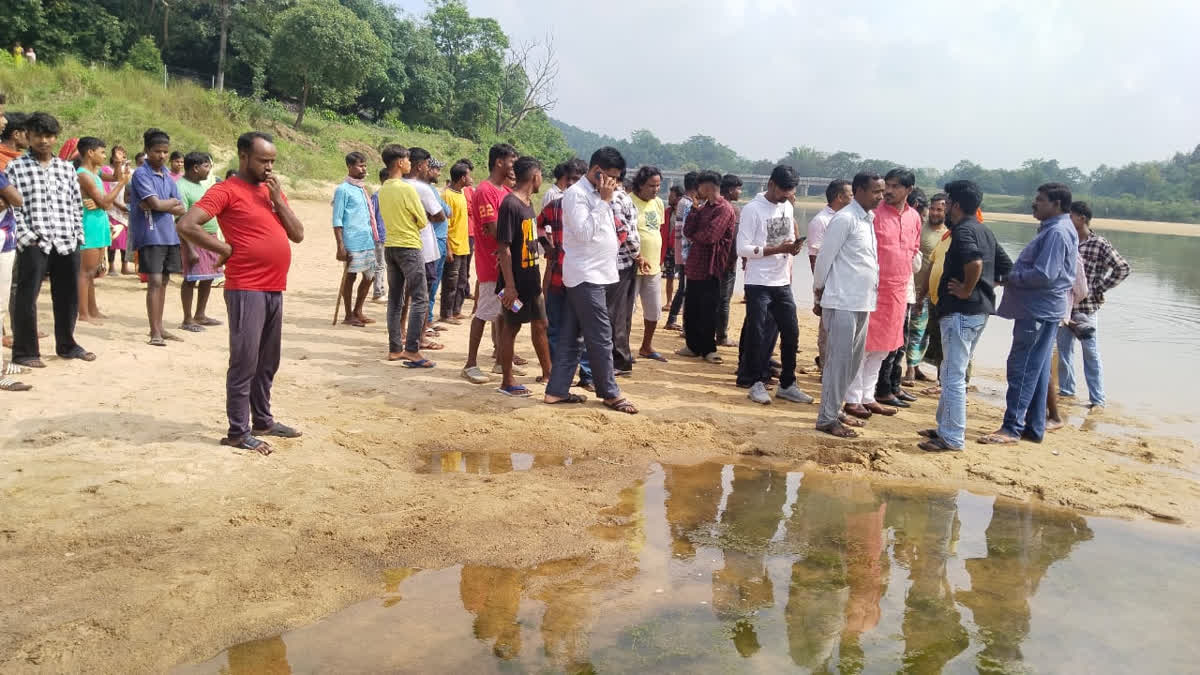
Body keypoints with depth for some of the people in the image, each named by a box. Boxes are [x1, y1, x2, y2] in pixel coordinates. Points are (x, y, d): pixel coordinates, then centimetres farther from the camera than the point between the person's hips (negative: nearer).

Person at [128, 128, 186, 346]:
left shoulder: (167, 176, 14)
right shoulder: (141, 174, -7)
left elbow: (181, 210, 6)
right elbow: (156, 203, -18)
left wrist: (163, 205, -11)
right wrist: (173, 201, 0)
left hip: (169, 235, 7)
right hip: (150, 236, -7)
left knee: (163, 282, 10)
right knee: (154, 281, -9)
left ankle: (159, 328, 18)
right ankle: (155, 333, -7)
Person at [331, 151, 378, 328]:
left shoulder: (362, 188, 17)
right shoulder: (343, 190, -6)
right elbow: (337, 220, -9)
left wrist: (373, 238, 20)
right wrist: (340, 246, -15)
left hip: (368, 242, 8)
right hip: (353, 242, -8)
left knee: (369, 276, 11)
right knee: (350, 277, 1)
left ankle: (357, 312, 24)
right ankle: (349, 315, 11)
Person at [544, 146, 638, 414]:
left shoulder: (597, 194, 15)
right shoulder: (576, 194, -13)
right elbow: (584, 232, -23)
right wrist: (604, 201, -20)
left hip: (594, 274, 9)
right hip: (585, 275, -9)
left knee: (571, 336, 10)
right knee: (601, 336, -4)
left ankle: (557, 390, 14)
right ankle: (610, 393, 6)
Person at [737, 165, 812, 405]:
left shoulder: (788, 208, 11)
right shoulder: (752, 209, -10)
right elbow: (743, 248, -14)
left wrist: (793, 248, -4)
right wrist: (777, 249, -20)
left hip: (782, 283, 6)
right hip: (759, 284, -6)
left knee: (791, 332, 7)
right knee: (757, 334, 1)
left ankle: (787, 385, 19)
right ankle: (757, 383, 13)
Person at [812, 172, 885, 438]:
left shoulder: (868, 219, 13)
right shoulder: (845, 219, -14)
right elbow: (825, 257, -11)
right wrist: (819, 292, -1)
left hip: (862, 303, 9)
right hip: (842, 303, -9)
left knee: (854, 361, 15)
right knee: (838, 361, -5)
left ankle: (835, 409, 26)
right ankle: (827, 419, 3)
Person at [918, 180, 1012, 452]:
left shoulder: (963, 230, -13)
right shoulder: (984, 231, 16)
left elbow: (975, 261, -33)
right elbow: (1006, 268, 20)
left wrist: (966, 290, -19)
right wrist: (985, 286, 14)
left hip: (961, 312, -10)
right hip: (981, 310, 10)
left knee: (953, 376, -5)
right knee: (951, 372, 18)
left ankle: (952, 438, 0)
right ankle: (945, 427, 27)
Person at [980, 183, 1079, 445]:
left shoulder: (1057, 232, -16)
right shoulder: (1052, 229, 16)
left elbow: (1043, 274, -24)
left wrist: (1010, 276, -12)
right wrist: (1012, 274, 7)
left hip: (1038, 312, -11)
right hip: (1043, 310, 11)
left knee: (1022, 369, -7)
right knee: (1036, 370, 13)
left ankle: (1012, 428, -4)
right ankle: (1034, 427, 20)